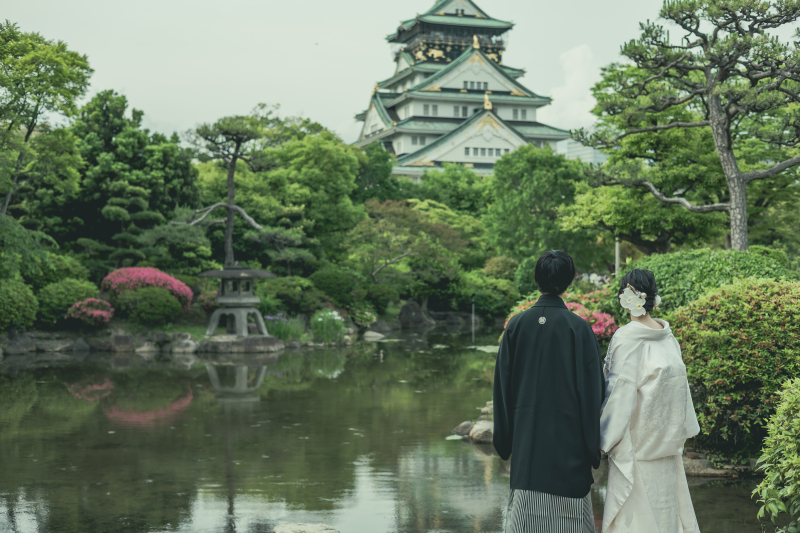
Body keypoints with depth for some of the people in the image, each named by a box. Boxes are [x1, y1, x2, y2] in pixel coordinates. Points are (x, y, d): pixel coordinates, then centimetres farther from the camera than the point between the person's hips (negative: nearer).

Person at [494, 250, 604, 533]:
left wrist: (504, 441, 13)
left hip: (527, 437, 2)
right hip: (569, 435, -2)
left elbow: (503, 385, 4)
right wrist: (593, 448, 3)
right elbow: (591, 389, -6)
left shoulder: (516, 325, -2)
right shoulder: (579, 328, -8)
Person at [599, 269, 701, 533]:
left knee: (635, 505, 0)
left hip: (637, 437, -6)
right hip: (666, 439, 6)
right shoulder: (668, 335, 2)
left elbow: (621, 390, -16)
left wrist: (603, 437, -9)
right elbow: (679, 384, 8)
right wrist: (680, 429, 18)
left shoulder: (626, 338, -15)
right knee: (664, 498, 13)